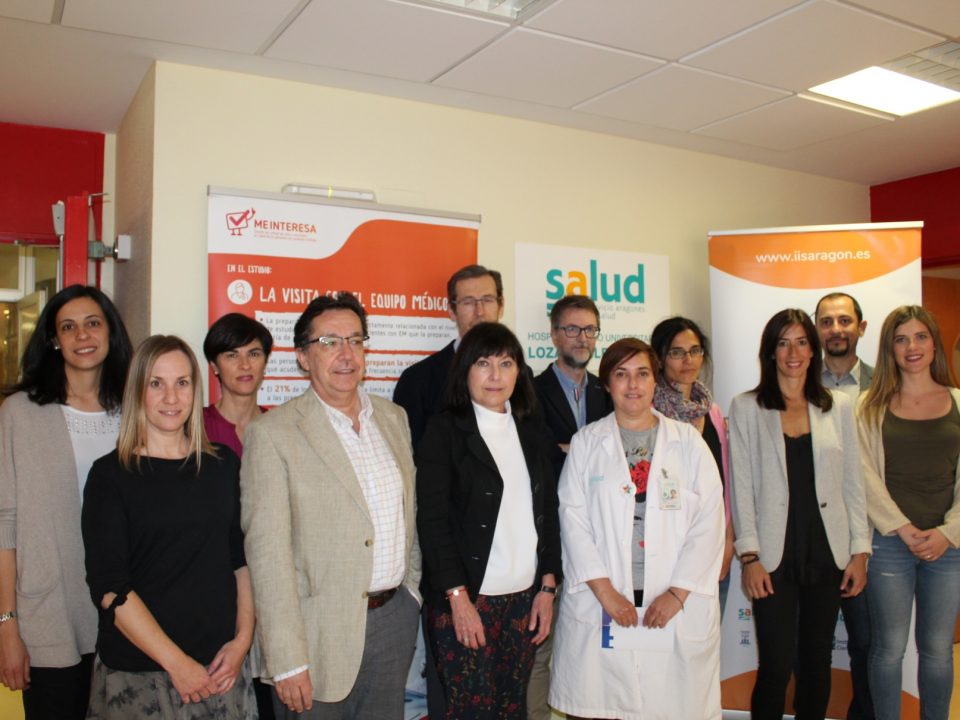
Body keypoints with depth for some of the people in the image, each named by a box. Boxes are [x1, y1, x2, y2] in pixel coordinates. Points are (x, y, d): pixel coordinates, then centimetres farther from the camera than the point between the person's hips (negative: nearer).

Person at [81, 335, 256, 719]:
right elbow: (109, 588, -10)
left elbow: (242, 558, 6)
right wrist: (176, 662, -12)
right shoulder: (110, 474, -6)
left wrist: (243, 639, -4)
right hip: (138, 672, -3)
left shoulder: (224, 464, 3)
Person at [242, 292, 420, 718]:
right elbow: (268, 552, -14)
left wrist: (412, 593, 12)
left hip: (395, 619, 5)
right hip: (320, 631, -5)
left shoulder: (394, 418, 6)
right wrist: (287, 662, -16)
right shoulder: (273, 433, -11)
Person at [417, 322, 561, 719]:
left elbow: (548, 511, 11)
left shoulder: (531, 431, 10)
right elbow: (433, 519, -10)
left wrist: (548, 585, 5)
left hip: (525, 596, 5)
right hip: (466, 597, -4)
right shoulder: (444, 430, -5)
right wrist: (458, 597, -13)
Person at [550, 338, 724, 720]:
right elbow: (573, 520, -1)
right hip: (600, 604, 0)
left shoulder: (688, 441, 6)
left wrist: (678, 593, -7)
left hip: (676, 605, 1)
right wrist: (604, 591, -9)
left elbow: (709, 522, 1)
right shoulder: (586, 442, 5)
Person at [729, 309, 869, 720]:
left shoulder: (838, 407, 8)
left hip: (827, 554, 3)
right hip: (775, 556, -3)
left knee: (817, 663, 11)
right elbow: (741, 487, -3)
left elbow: (853, 483, 9)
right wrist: (749, 556, -9)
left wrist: (860, 550, 4)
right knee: (777, 666, -3)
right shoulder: (747, 408, 0)